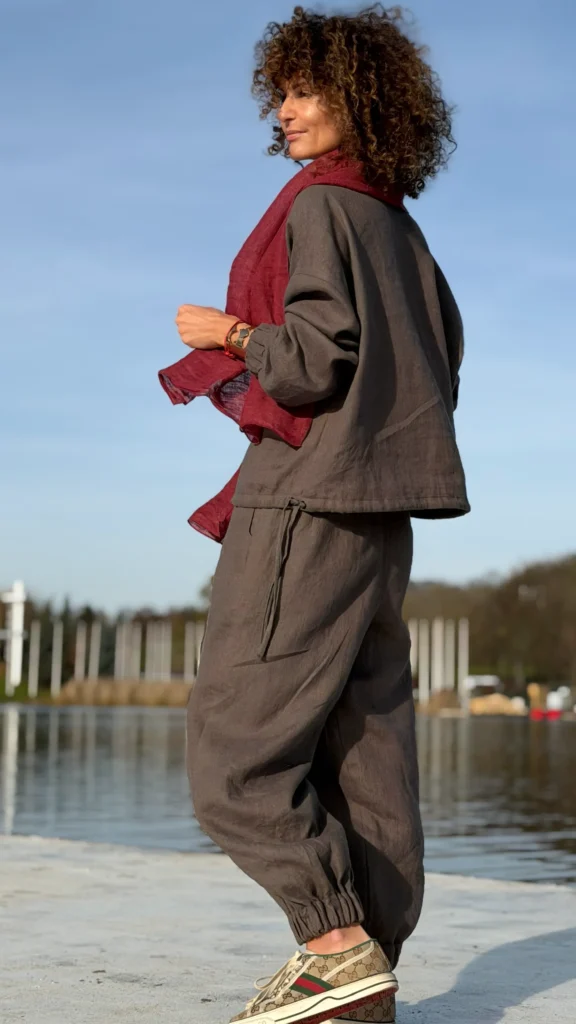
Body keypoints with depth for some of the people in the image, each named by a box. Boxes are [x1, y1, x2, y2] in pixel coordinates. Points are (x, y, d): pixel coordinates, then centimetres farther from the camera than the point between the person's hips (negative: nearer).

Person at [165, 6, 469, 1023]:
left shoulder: (318, 205, -7)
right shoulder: (396, 222, 18)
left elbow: (316, 354, -17)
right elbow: (443, 358, 23)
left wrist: (225, 333, -3)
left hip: (310, 491, -9)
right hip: (381, 502, 9)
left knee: (236, 744, -6)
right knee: (362, 739, 6)